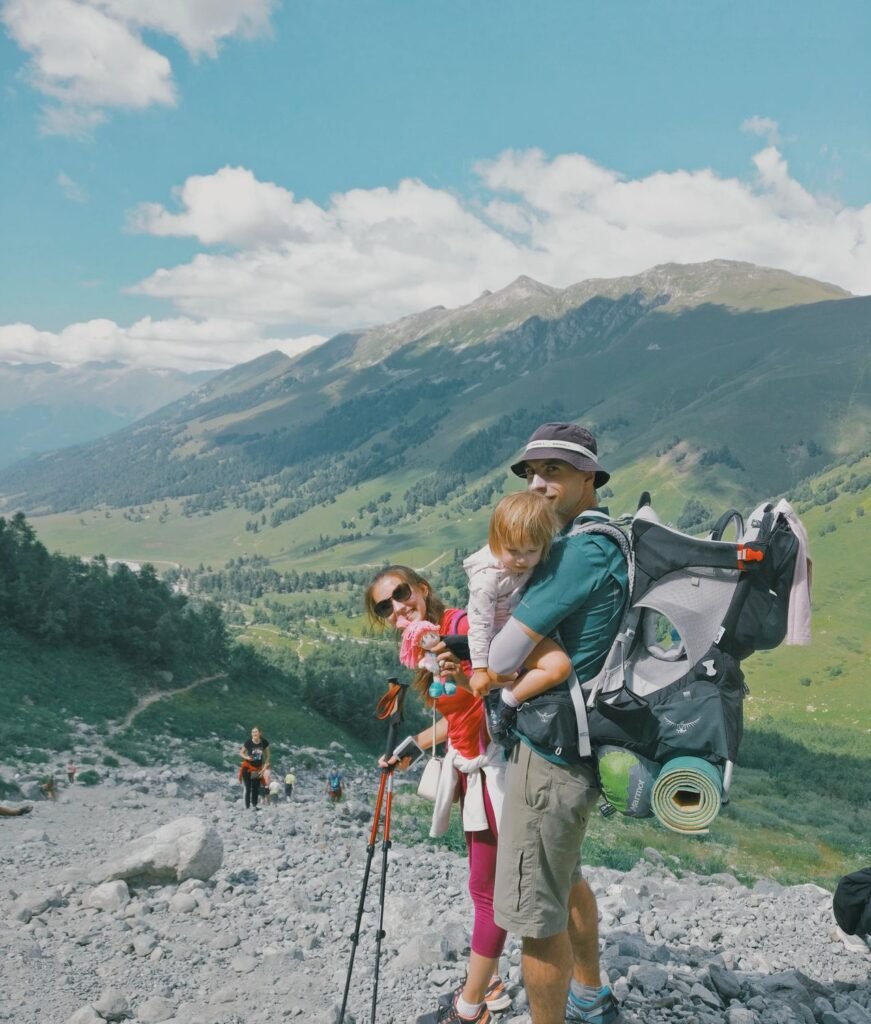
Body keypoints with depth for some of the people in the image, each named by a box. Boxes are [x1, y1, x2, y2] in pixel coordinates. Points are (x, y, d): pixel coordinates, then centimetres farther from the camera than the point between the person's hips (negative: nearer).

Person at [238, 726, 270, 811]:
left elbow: (267, 755, 3)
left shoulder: (264, 742, -10)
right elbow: (241, 753, -4)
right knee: (248, 788, -4)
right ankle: (247, 806, 2)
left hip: (258, 768, 3)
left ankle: (254, 805, 18)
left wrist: (265, 767, -3)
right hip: (248, 767, -3)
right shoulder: (248, 742, -17)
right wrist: (246, 757, -24)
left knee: (256, 788, 6)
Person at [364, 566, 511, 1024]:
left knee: (486, 889, 3)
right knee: (484, 885, 20)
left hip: (493, 769, -9)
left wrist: (466, 679, -47)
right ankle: (488, 985, 35)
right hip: (471, 769, 9)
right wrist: (414, 745, 17)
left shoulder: (463, 624, -20)